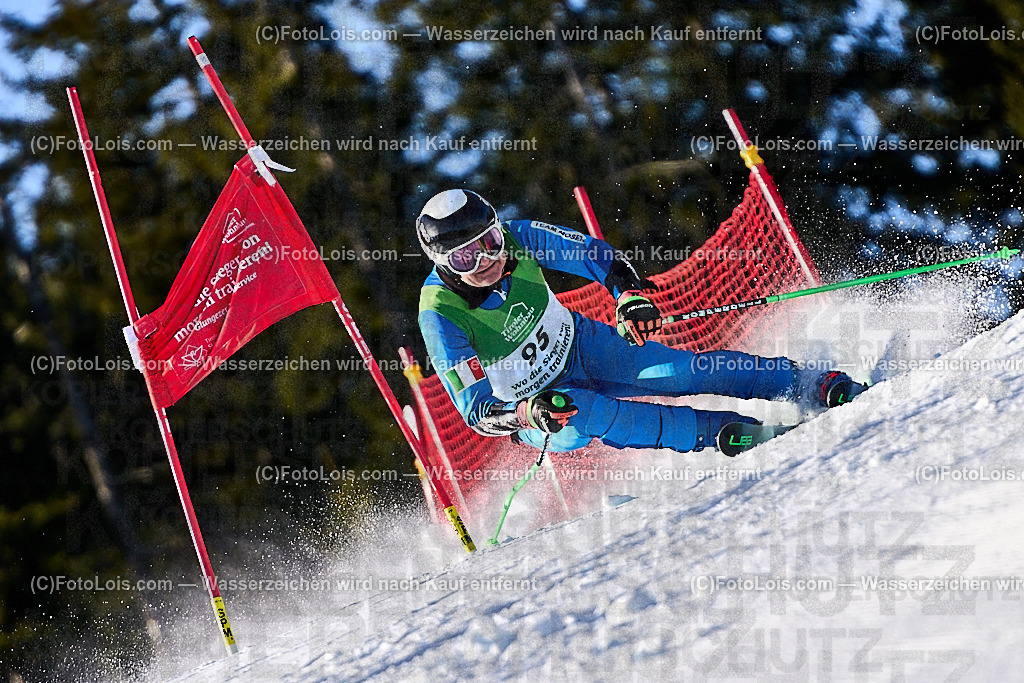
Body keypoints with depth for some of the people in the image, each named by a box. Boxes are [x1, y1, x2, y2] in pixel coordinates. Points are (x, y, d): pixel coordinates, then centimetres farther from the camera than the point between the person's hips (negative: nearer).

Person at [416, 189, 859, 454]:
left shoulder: (514, 238, -20)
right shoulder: (441, 318, -29)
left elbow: (590, 253, -9)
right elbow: (477, 412, -29)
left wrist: (629, 294, -29)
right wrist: (527, 414, -49)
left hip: (579, 346, 4)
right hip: (525, 401, -4)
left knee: (686, 371, -13)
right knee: (587, 416, -35)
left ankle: (813, 385, -2)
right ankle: (726, 432, -28)